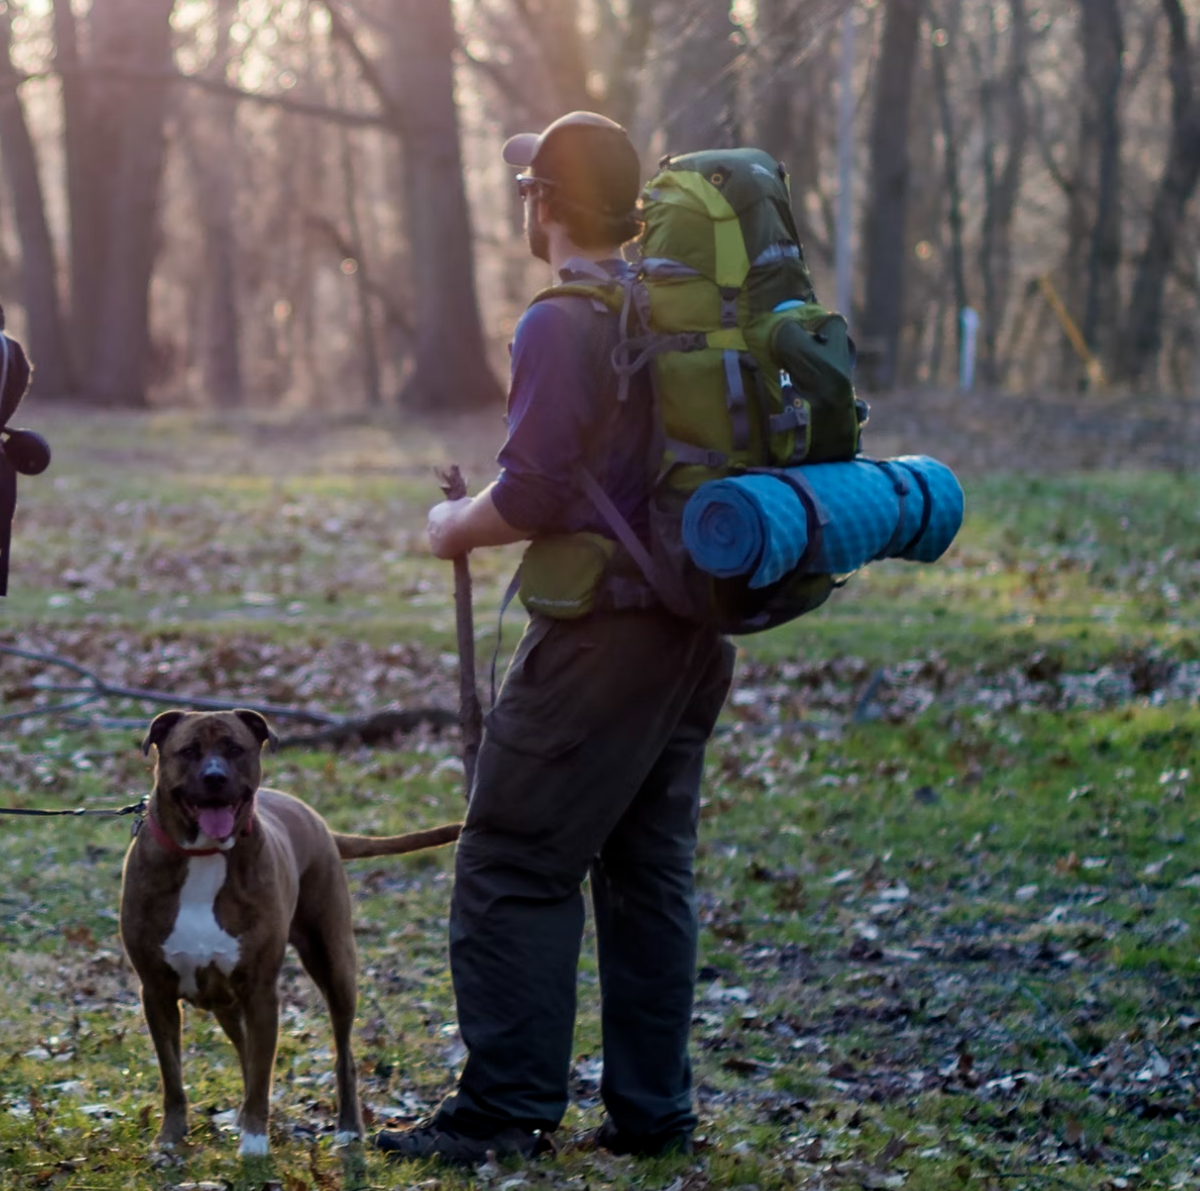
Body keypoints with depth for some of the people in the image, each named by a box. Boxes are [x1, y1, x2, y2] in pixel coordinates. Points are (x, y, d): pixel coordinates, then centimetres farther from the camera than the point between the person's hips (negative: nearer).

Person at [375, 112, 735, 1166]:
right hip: (696, 627, 8)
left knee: (515, 869, -2)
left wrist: (458, 526, -3)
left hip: (602, 634, -8)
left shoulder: (563, 324, -15)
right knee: (649, 869, 13)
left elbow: (534, 495, -20)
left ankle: (507, 1107, -1)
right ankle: (652, 1109, 17)